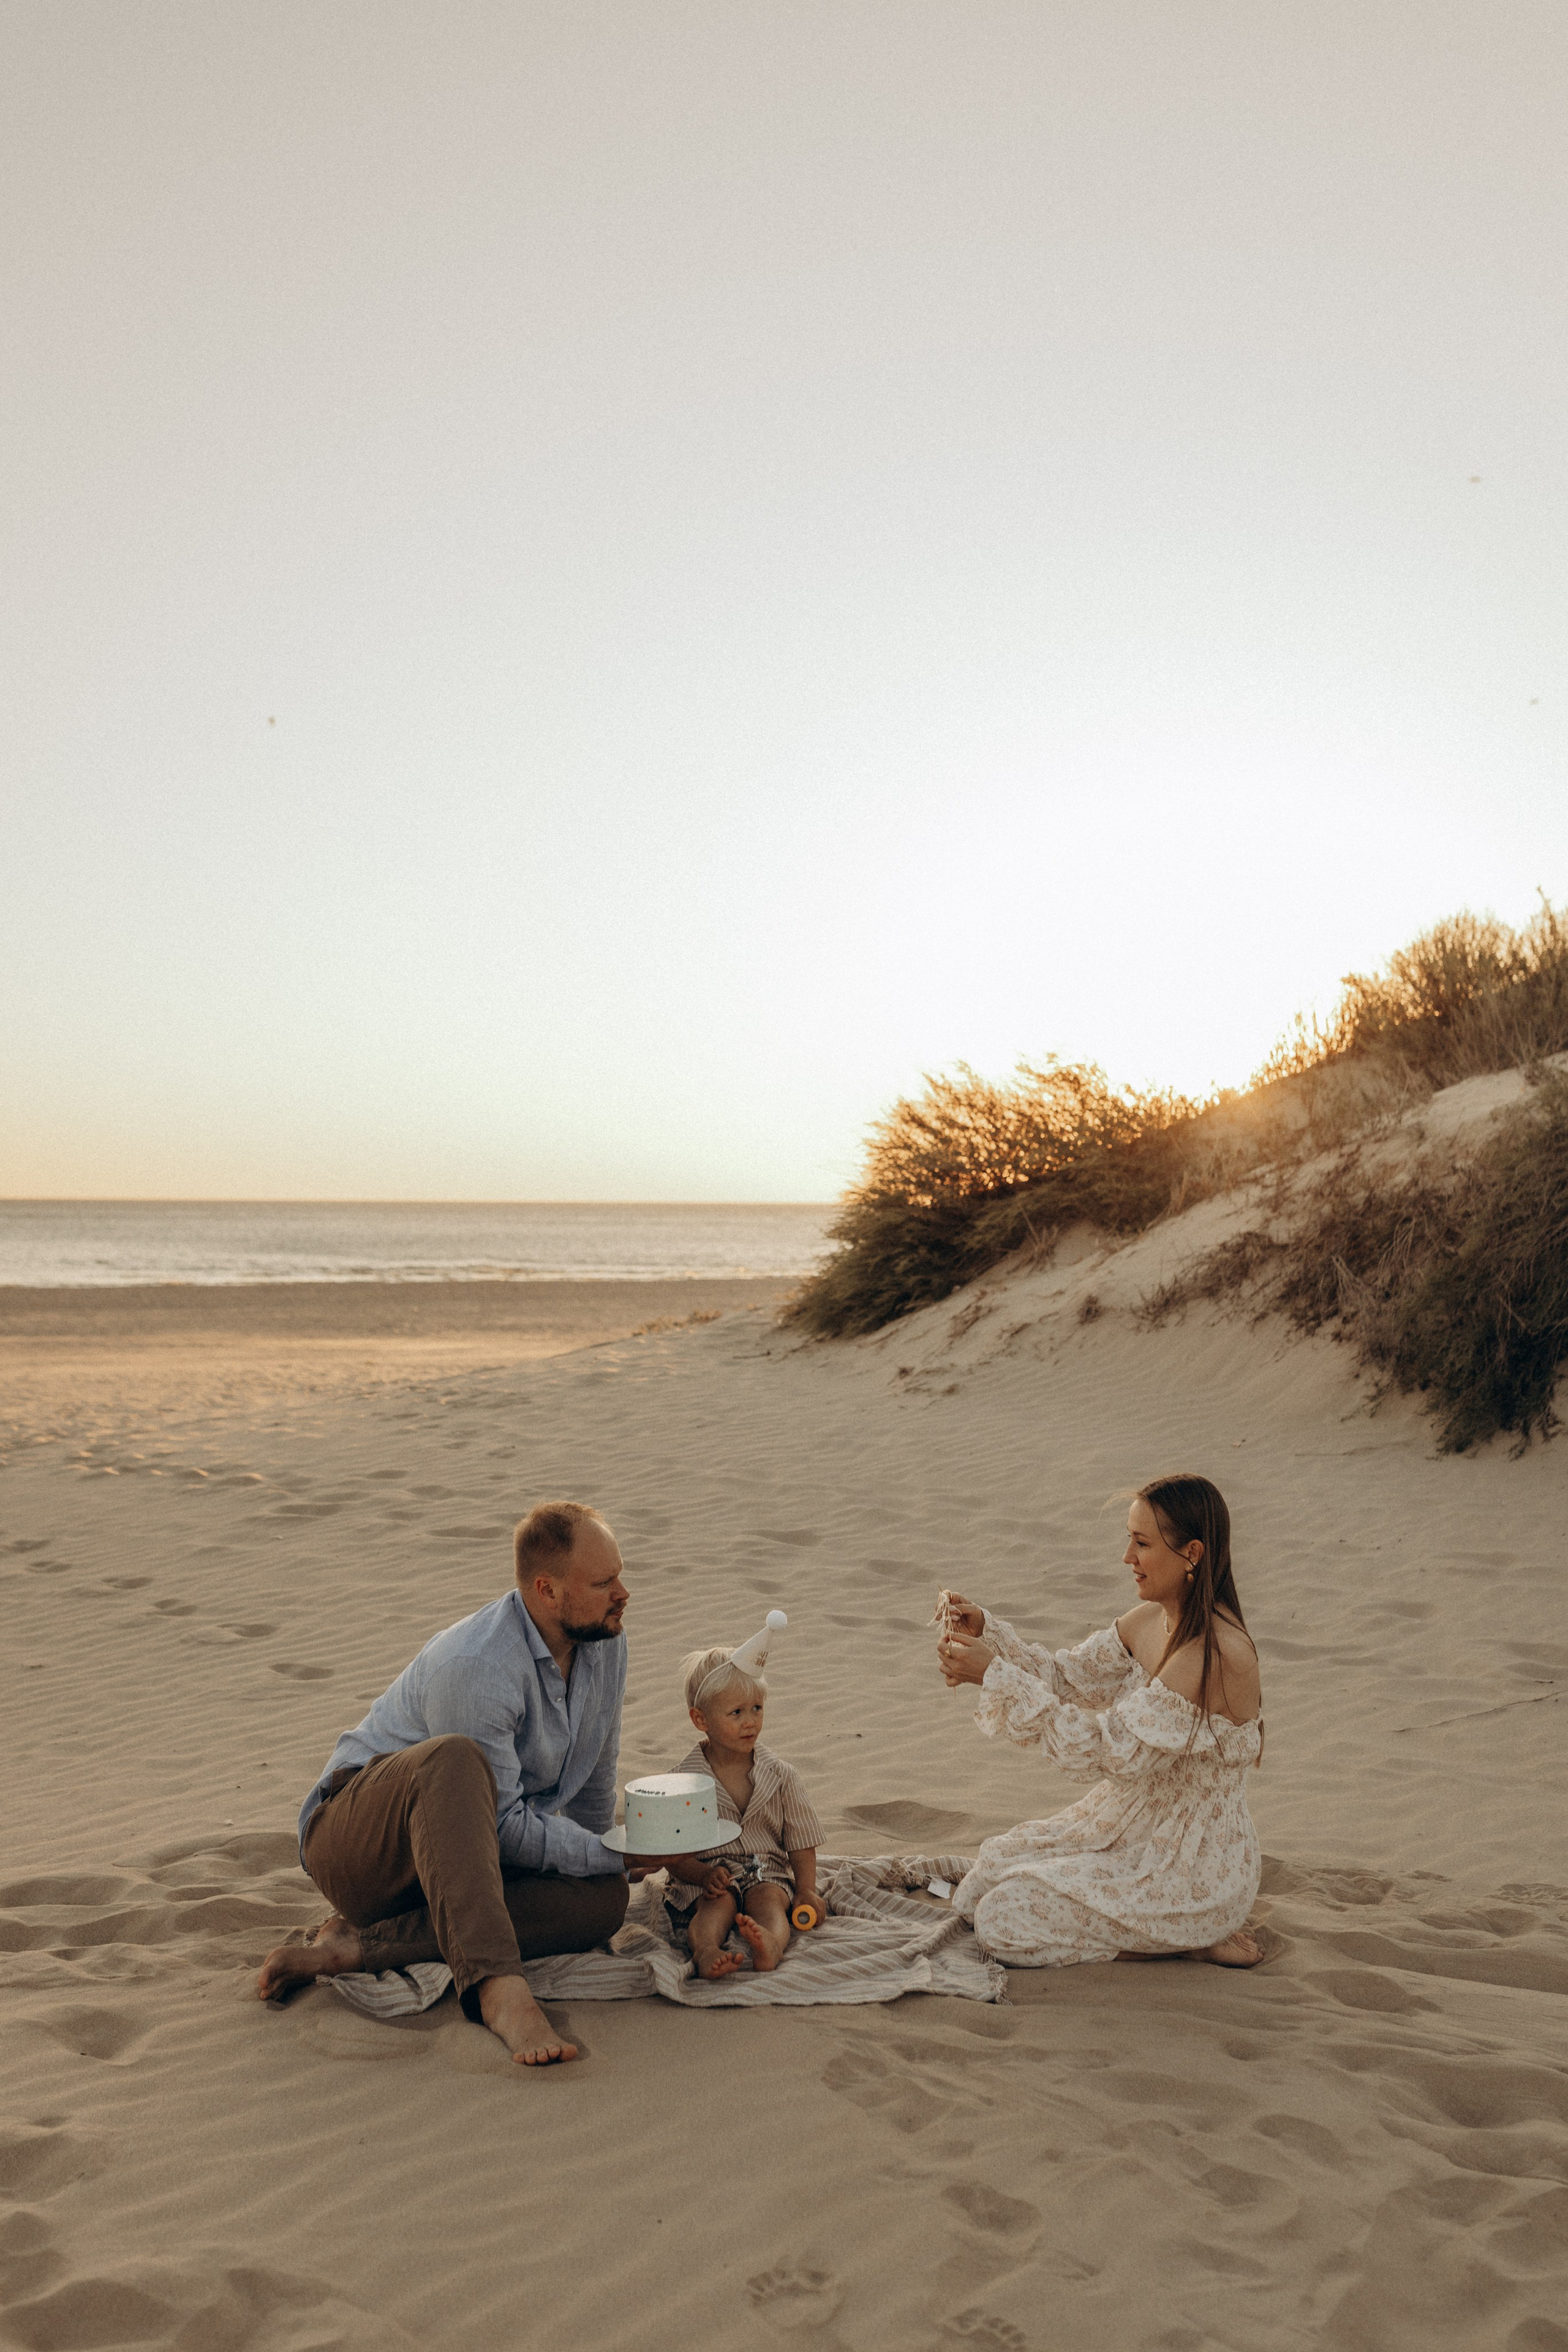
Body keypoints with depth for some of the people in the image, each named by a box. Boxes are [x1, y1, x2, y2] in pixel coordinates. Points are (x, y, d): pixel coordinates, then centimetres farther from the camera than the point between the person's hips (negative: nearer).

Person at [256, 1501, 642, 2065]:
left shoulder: (606, 1642, -1)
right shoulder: (475, 1667, -27)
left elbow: (594, 1777, 14)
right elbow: (504, 1826, -24)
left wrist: (601, 1861, 20)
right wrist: (616, 1856, -17)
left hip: (467, 1857, 8)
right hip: (357, 1841, -7)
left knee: (604, 1900, -21)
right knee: (455, 1759, -39)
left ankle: (356, 1945, -22)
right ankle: (499, 1991, -48)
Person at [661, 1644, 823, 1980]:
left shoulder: (781, 1775, 3)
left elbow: (800, 1841, 7)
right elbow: (672, 1852, -3)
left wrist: (806, 1890, -7)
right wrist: (703, 1875, -21)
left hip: (767, 1873, 1)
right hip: (707, 1874, -1)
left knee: (768, 1898, -29)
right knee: (719, 1902, -31)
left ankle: (771, 1944, -59)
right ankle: (706, 1952, -58)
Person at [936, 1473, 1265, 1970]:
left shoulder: (1218, 1653, -28)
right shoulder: (1152, 1619, -1)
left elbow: (1111, 1751, -28)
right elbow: (1065, 1677, 6)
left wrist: (997, 1677, -28)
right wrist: (987, 1632, -11)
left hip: (1193, 1868, -9)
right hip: (1132, 1829, 9)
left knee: (1004, 1920, -11)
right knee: (978, 1889, 11)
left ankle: (1194, 1940, 1)